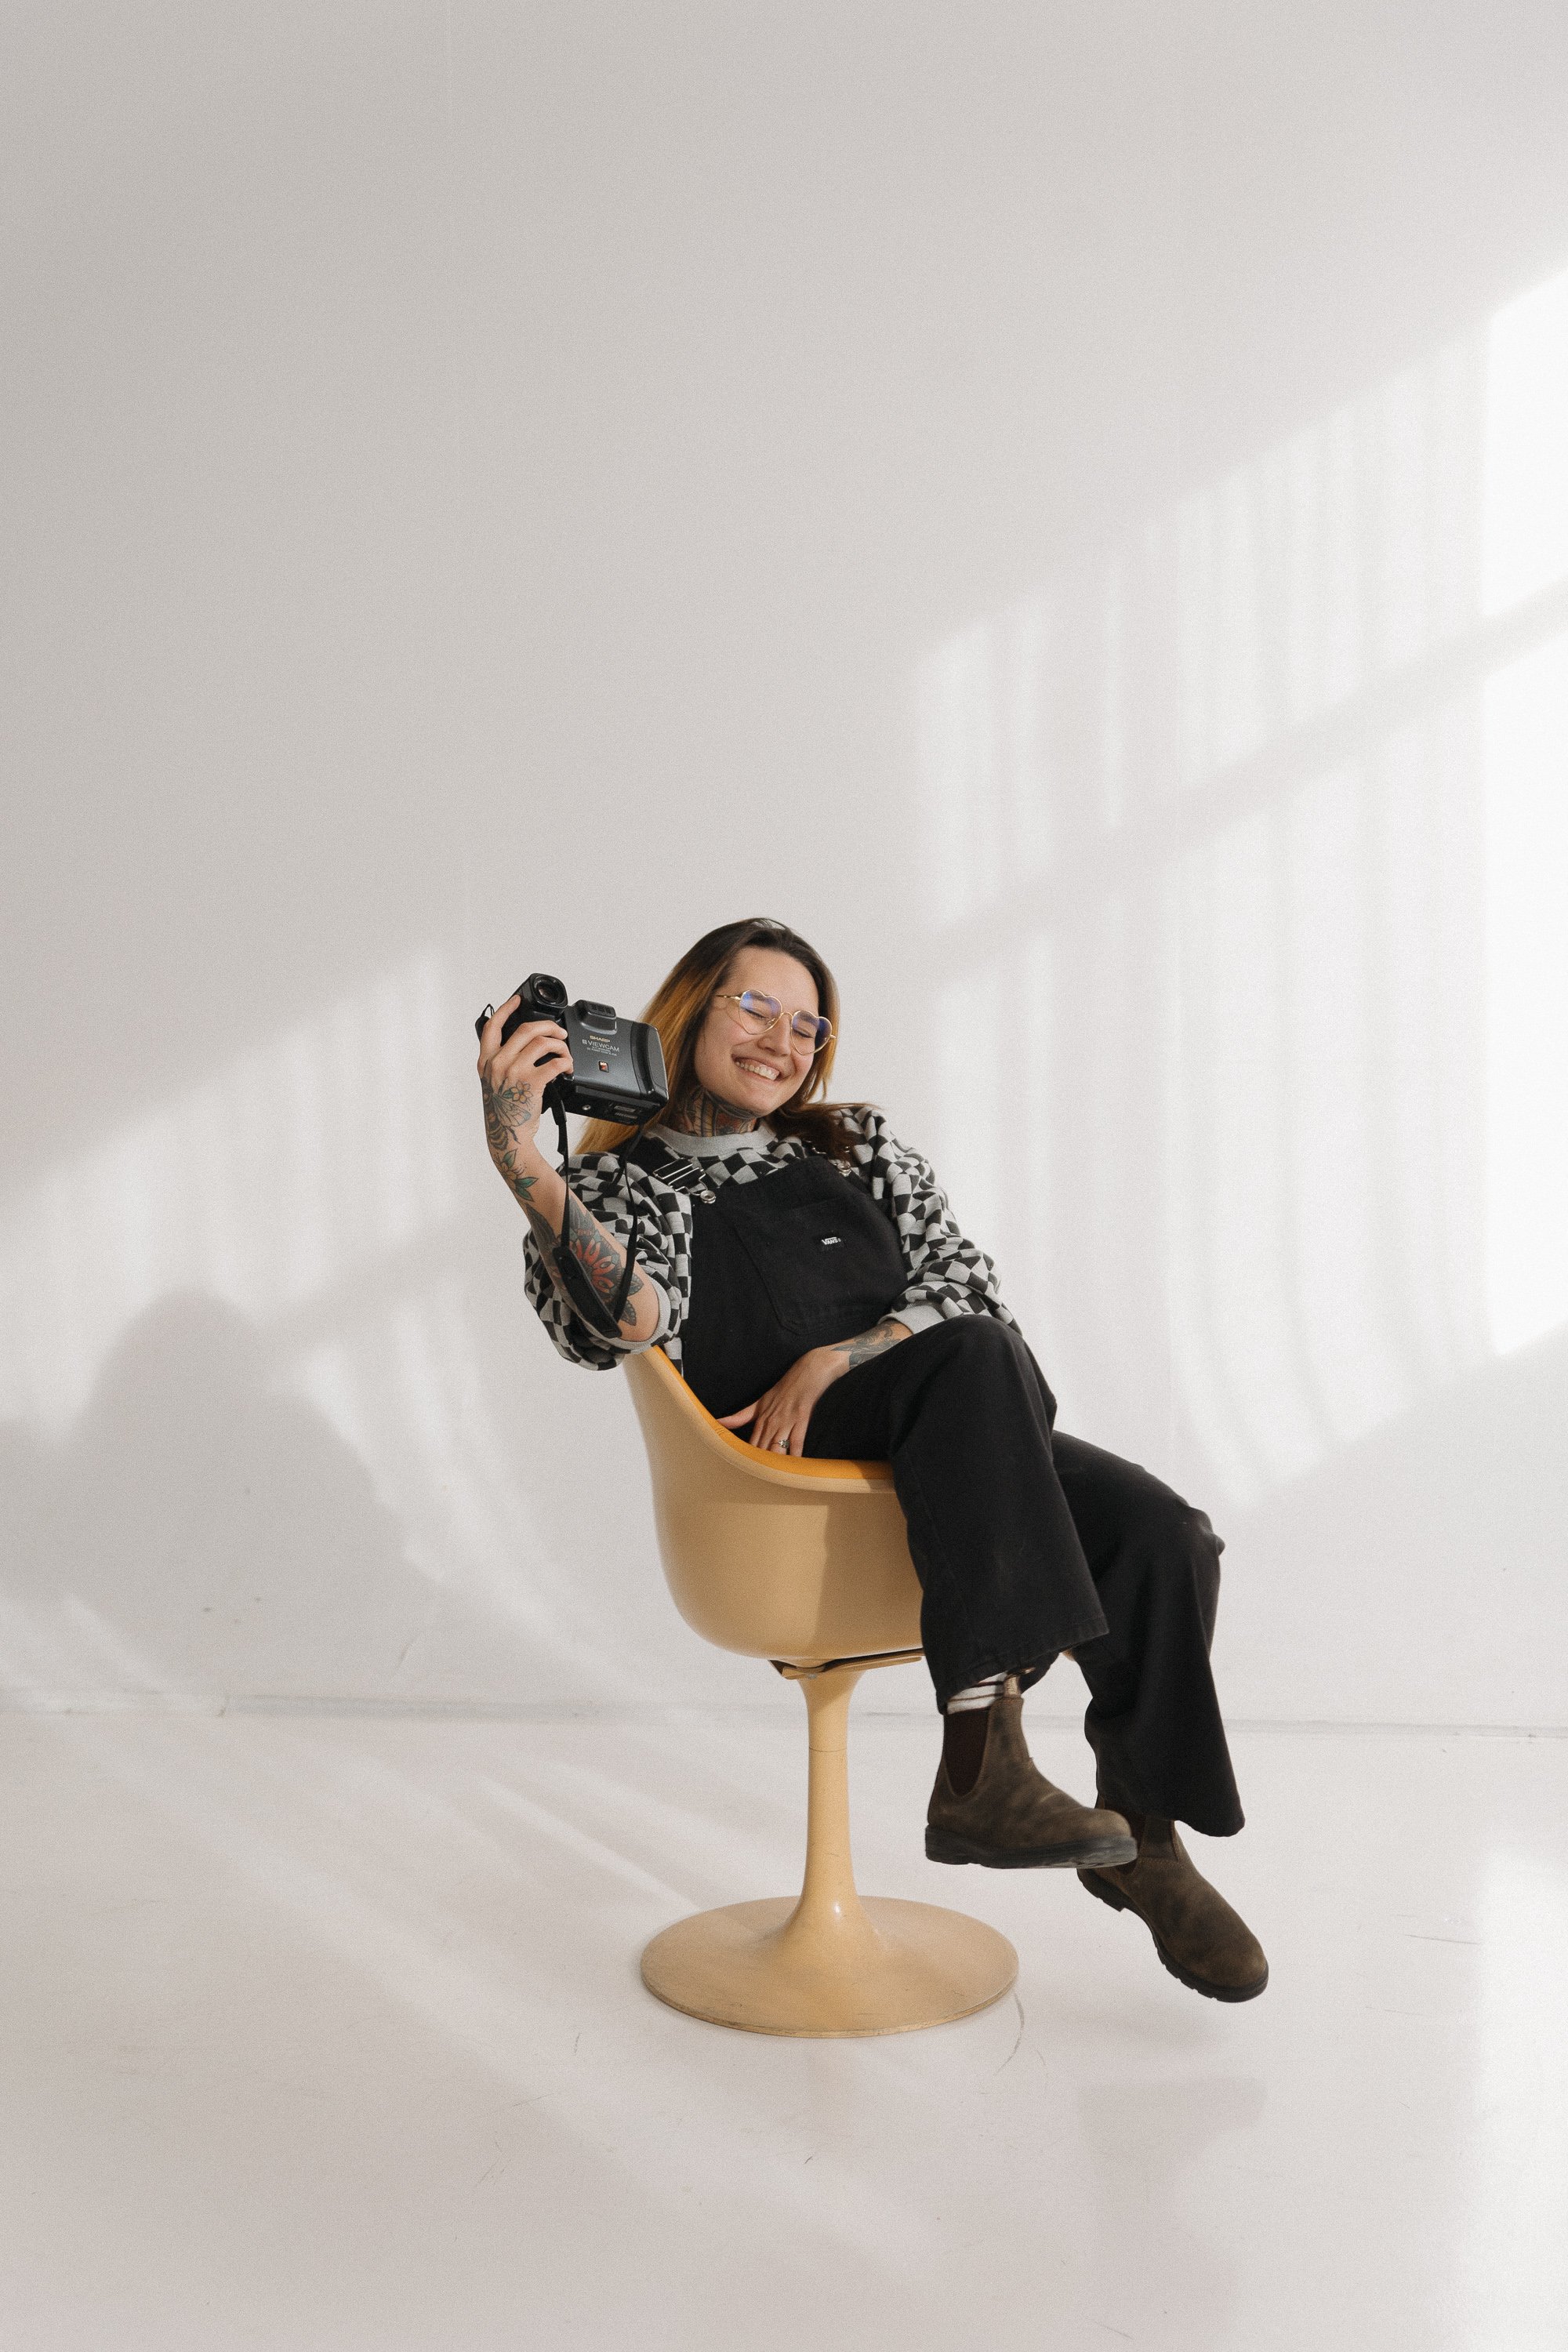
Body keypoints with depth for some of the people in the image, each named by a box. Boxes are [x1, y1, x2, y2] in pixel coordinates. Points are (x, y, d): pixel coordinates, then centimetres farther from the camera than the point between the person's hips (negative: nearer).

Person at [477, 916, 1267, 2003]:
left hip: (963, 1456, 5)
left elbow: (966, 1282, 9)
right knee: (975, 1353, -35)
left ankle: (1144, 1834, -7)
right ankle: (988, 1748, -41)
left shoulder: (858, 1141, 23)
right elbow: (624, 1324, -15)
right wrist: (521, 1156, -30)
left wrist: (832, 1362, -9)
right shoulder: (623, 1179, 9)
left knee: (1163, 1535, -23)